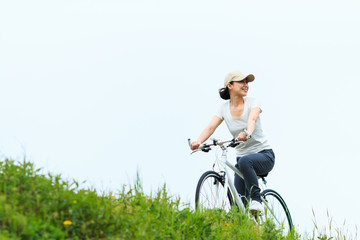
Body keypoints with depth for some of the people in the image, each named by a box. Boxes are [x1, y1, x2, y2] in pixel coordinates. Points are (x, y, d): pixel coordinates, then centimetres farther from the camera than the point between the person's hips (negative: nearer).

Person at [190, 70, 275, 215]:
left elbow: (252, 119, -29)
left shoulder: (252, 102, -7)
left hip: (264, 155, -3)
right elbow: (211, 126, -13)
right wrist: (198, 142, -35)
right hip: (242, 157, 3)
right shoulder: (224, 108, 2)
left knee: (244, 161, -38)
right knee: (240, 203, -12)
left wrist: (247, 133, -53)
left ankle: (256, 201, -29)